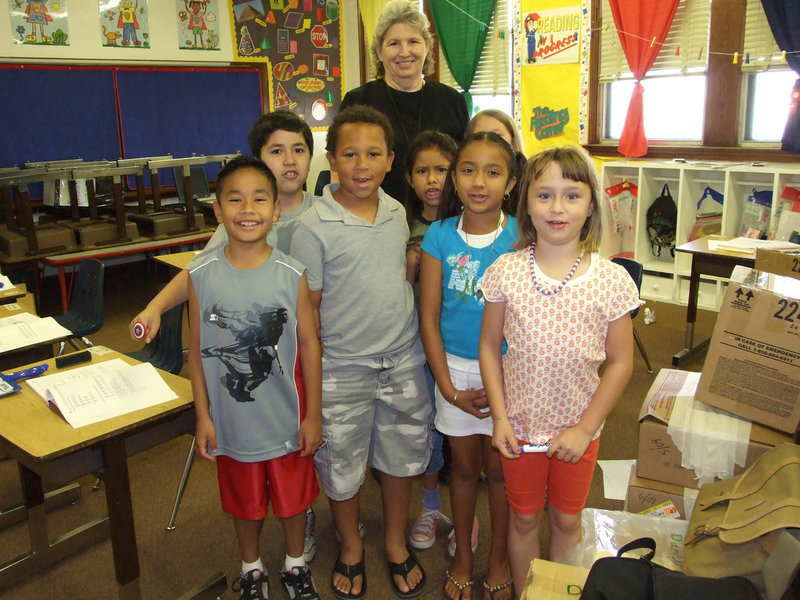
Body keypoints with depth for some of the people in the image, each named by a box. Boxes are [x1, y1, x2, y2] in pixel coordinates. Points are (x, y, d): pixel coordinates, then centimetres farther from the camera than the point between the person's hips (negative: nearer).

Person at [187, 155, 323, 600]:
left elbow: (310, 346, -7)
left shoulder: (292, 275, -13)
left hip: (287, 418, 0)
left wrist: (313, 414, -5)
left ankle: (295, 563, 47)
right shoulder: (202, 276, -10)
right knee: (245, 501, 21)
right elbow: (198, 350, -3)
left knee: (294, 496, 19)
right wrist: (203, 415, -2)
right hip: (232, 420, 1)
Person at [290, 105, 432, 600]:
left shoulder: (398, 212, 1)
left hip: (403, 361, 4)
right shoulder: (314, 227, -14)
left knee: (401, 456, 18)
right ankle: (351, 548, 40)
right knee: (343, 466, 13)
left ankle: (397, 543, 42)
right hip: (342, 369, -4)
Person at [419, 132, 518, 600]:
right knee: (464, 465, 17)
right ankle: (463, 554, 38)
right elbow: (429, 317, -4)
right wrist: (448, 385, -7)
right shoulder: (440, 237, -6)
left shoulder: (521, 236, -9)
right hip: (455, 367, 1)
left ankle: (499, 555, 37)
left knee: (499, 467, 13)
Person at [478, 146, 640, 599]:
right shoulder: (506, 271, -10)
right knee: (524, 517, 18)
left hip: (577, 428, 0)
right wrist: (500, 416, -8)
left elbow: (621, 363, -7)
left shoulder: (612, 280, -12)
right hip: (520, 423, 0)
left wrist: (585, 428, -10)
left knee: (567, 519, 19)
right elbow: (490, 346, -3)